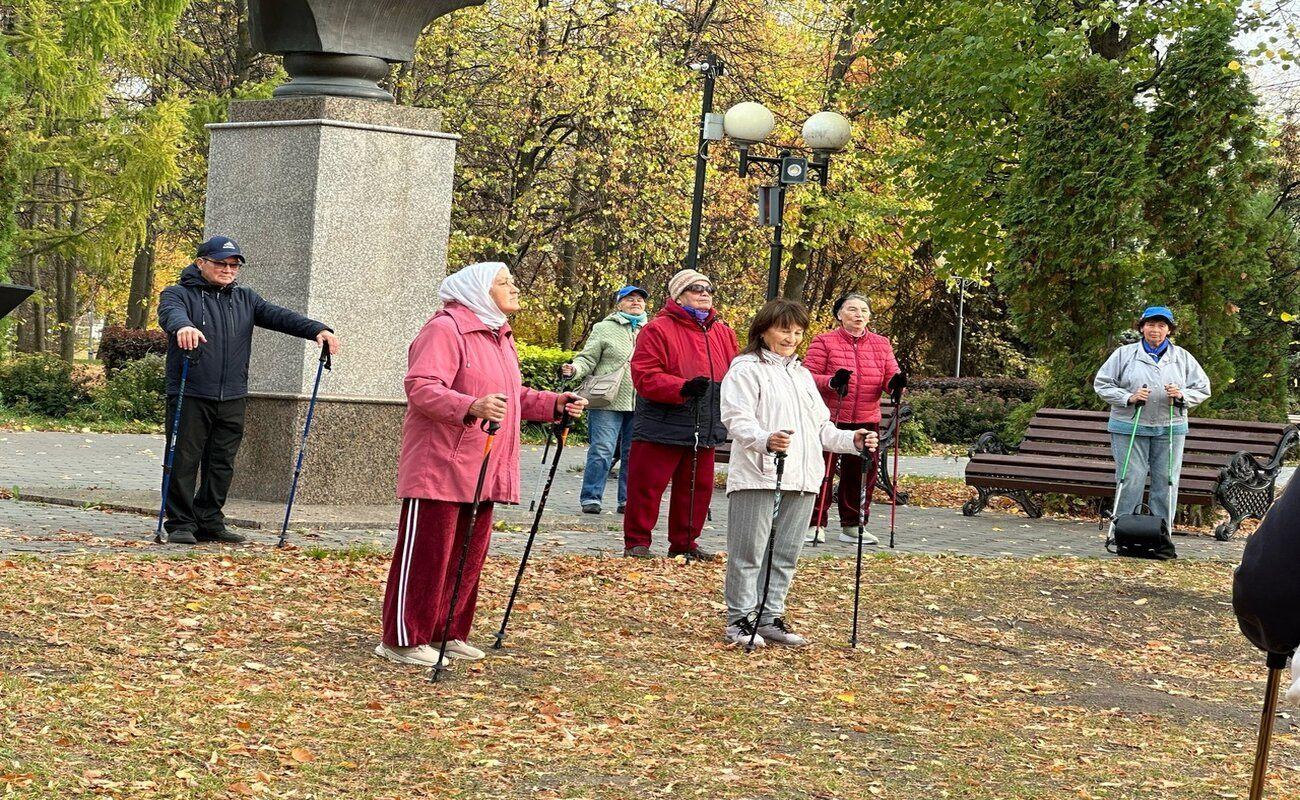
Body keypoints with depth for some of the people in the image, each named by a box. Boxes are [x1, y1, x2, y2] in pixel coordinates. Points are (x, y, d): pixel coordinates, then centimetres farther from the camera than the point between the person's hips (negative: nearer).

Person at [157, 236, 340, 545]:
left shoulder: (245, 299, 17)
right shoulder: (180, 293, 1)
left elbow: (279, 316, 5)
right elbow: (171, 312, -22)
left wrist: (318, 330, -12)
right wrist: (183, 326, -48)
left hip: (232, 400, 5)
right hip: (190, 395, -5)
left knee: (222, 465, 7)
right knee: (184, 462, -3)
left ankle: (209, 523, 16)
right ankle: (180, 524, 4)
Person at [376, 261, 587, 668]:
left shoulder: (499, 336, 20)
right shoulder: (445, 329, -12)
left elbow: (511, 396, 26)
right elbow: (421, 387, -22)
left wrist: (554, 404, 11)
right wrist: (472, 407, -37)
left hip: (480, 470, 9)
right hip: (439, 466, -9)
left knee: (468, 554, 11)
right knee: (425, 551, -7)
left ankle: (446, 633, 21)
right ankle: (403, 639, -2)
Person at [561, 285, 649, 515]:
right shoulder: (605, 329, 4)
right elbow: (588, 359, -1)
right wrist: (574, 370, -20)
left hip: (641, 406, 4)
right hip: (608, 402, -4)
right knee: (602, 450, -8)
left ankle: (628, 500, 14)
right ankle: (591, 498, -2)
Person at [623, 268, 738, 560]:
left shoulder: (723, 333, 13)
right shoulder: (658, 329, -8)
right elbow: (645, 376, -15)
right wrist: (682, 388, -26)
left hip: (704, 431, 6)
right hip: (662, 427, -6)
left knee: (698, 487, 11)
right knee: (647, 485, -2)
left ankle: (684, 543, 23)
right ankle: (636, 542, 9)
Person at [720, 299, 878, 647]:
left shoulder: (802, 375, 23)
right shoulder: (746, 370, -2)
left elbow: (821, 427, 24)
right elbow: (737, 419, -15)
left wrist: (852, 441, 7)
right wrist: (766, 440, -34)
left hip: (801, 480, 7)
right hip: (757, 475, -7)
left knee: (786, 554, 10)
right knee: (749, 553, -3)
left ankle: (771, 618, 18)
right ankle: (740, 619, 3)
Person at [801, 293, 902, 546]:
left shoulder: (881, 344, 13)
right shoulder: (823, 342, 1)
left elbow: (890, 377, 10)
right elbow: (809, 376, -6)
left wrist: (896, 381, -15)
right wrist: (832, 381, -25)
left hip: (867, 421, 4)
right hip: (829, 419, -4)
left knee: (862, 474, 7)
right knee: (821, 472, -2)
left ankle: (853, 525, 19)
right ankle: (815, 524, 8)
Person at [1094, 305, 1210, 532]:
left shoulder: (1183, 357, 10)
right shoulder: (1124, 354, 4)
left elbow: (1203, 389, 12)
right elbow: (1102, 384, 4)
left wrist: (1181, 395, -9)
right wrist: (1128, 397, -11)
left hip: (1170, 429, 2)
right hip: (1129, 428, -2)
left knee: (1166, 483, 2)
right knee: (1131, 482, -5)